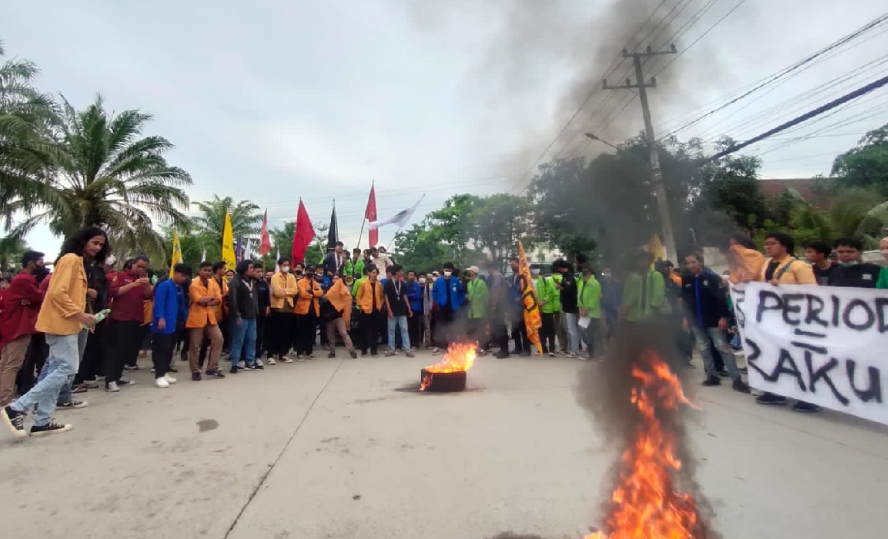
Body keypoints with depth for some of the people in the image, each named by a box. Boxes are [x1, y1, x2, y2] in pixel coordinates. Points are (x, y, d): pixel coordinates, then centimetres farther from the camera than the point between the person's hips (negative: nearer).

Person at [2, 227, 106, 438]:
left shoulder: (79, 262, 17)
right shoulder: (71, 258, -12)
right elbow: (57, 292, -20)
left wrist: (81, 315, 9)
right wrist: (79, 314, -20)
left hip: (65, 323, 10)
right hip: (61, 322, -10)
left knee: (57, 370, 10)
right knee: (66, 368, -10)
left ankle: (42, 421, 15)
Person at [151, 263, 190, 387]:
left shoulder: (180, 288, 15)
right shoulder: (164, 285, -10)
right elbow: (159, 303, -19)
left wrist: (185, 319, 16)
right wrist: (160, 318, -27)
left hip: (175, 324, 8)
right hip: (164, 323, -8)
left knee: (169, 349, 13)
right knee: (161, 349, -5)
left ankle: (164, 373, 23)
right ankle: (159, 376, -1)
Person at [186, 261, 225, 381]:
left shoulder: (213, 283, 8)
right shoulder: (194, 284, -10)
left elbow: (218, 299, -2)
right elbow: (200, 300, -22)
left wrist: (206, 302, -17)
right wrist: (212, 296, -7)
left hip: (210, 317, 6)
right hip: (196, 318, -5)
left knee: (218, 339, -1)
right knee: (195, 346, 3)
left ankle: (212, 368, 9)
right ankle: (195, 371, 16)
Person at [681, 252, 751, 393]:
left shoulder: (712, 277, -8)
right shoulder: (686, 280, 4)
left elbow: (721, 298, -11)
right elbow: (685, 300, 11)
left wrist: (723, 316, -16)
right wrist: (686, 317, 8)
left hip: (713, 319, -4)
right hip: (696, 321, 4)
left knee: (723, 347, -3)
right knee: (703, 349, 10)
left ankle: (736, 379, 1)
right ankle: (712, 375, 20)